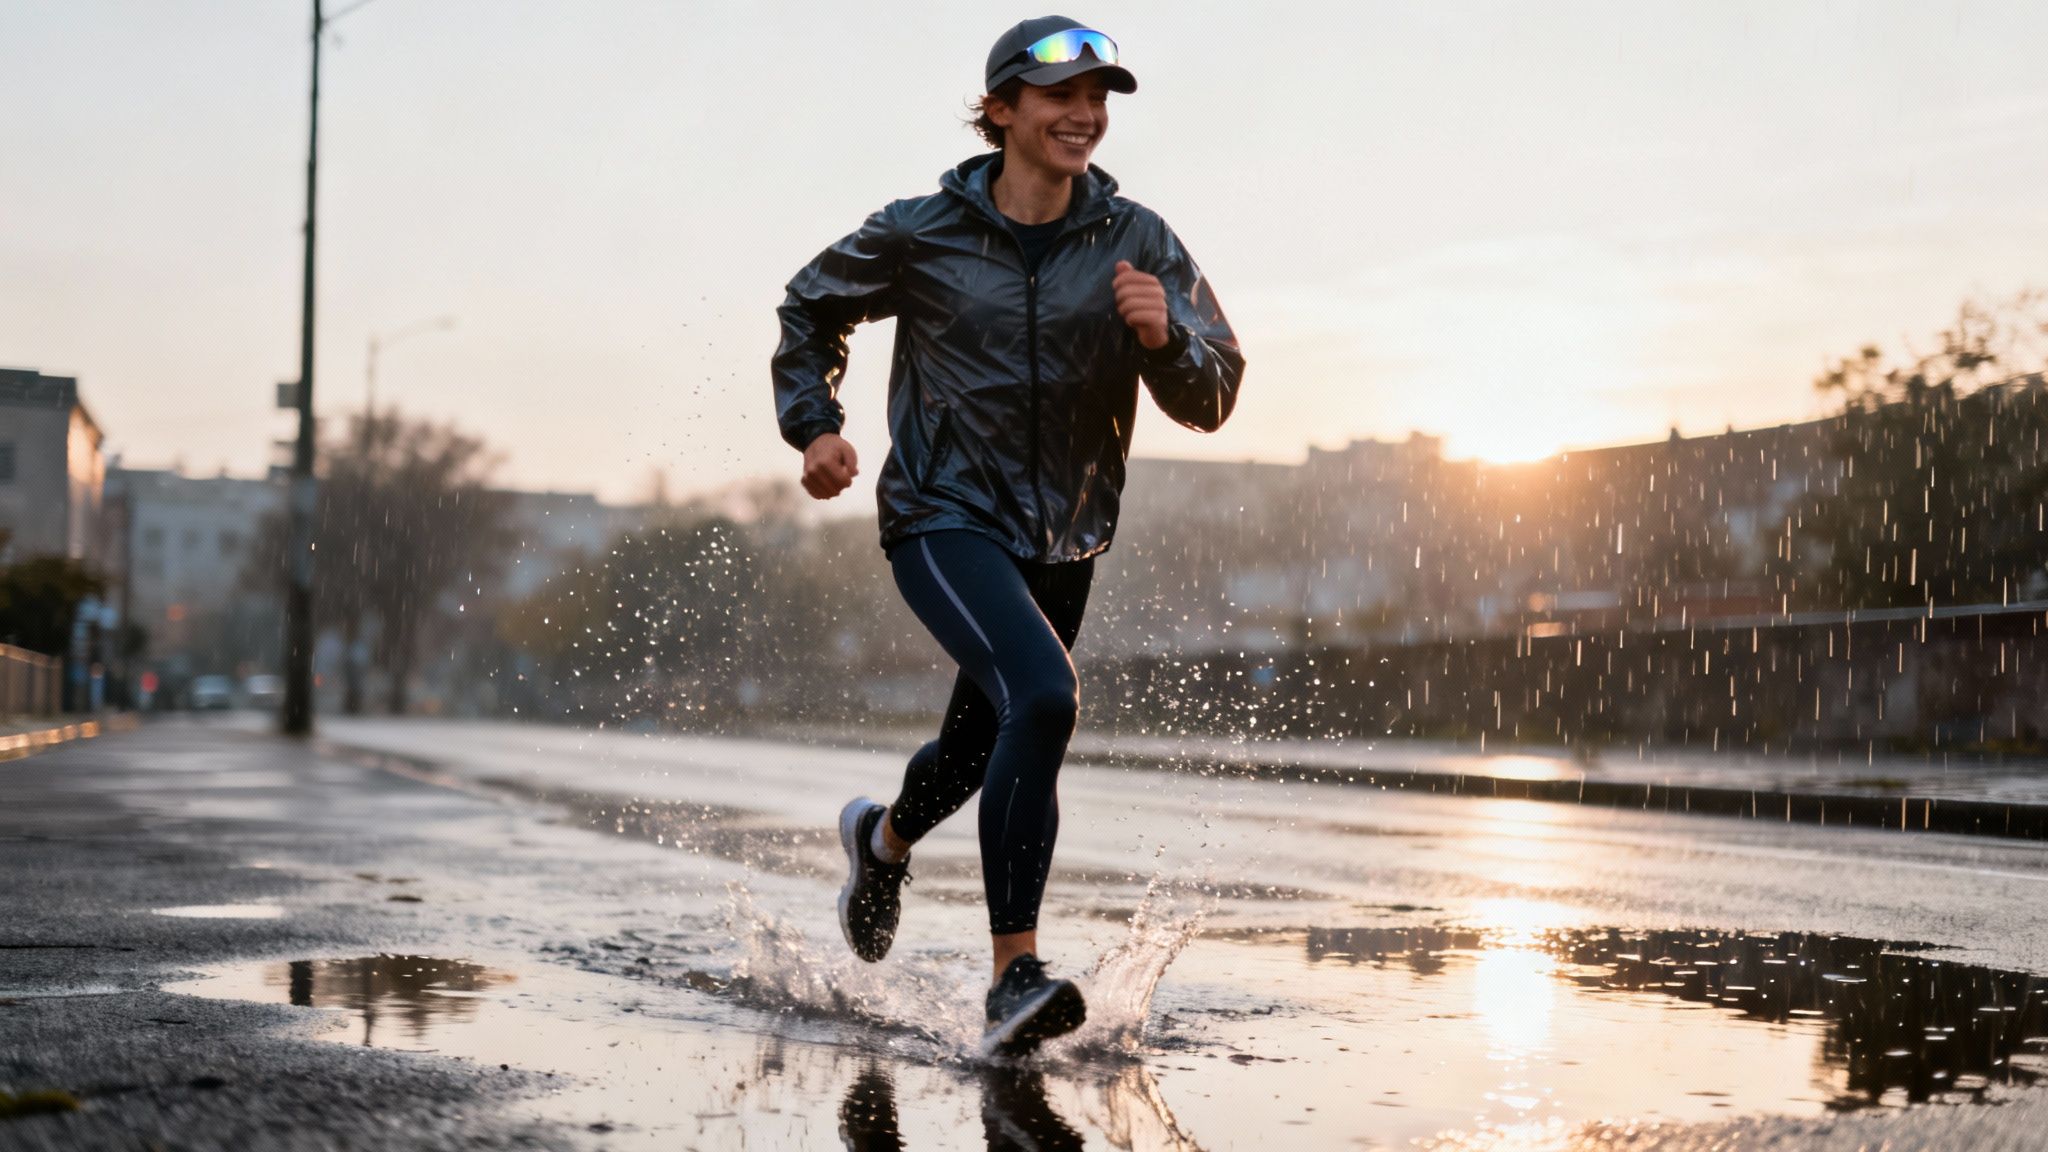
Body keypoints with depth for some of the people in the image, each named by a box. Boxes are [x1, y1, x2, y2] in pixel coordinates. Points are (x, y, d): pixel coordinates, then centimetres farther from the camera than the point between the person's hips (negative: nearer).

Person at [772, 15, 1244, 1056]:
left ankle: (884, 838, 53)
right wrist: (813, 424, -1)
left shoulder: (1135, 243, -4)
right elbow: (810, 310, 12)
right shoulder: (921, 235, -7)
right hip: (944, 516, -4)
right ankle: (1015, 976, -22)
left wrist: (1164, 336, -28)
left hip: (1063, 541, 4)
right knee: (1043, 695, -28)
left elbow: (1212, 403, -8)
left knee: (981, 748, 17)